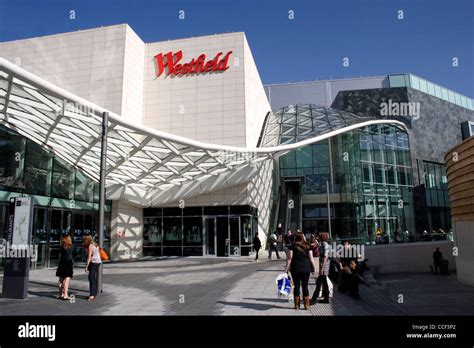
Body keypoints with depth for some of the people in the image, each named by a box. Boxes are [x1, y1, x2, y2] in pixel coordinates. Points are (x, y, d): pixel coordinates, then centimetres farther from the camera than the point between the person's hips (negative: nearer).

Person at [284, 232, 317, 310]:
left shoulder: (292, 247, -4)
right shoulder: (307, 247, 2)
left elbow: (289, 258, -7)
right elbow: (311, 258, 1)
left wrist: (286, 269, -4)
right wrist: (314, 267, 10)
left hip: (295, 269, -1)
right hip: (306, 268, 2)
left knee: (296, 286, 6)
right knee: (305, 287, 8)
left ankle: (297, 305, 12)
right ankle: (306, 305, 12)